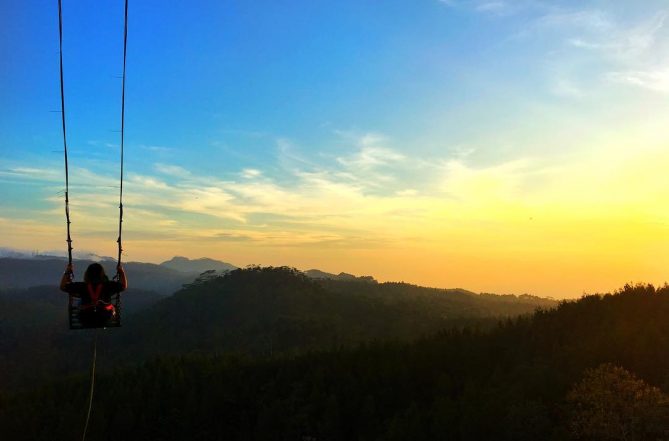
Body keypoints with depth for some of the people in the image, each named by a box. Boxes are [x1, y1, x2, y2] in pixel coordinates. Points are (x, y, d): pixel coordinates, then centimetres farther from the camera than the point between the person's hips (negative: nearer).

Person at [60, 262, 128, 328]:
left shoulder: (82, 287, -19)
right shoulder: (108, 286, -20)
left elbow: (62, 287, -6)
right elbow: (124, 286, -5)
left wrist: (67, 272, 3)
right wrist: (121, 271, 2)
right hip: (105, 319, -1)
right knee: (113, 309, 30)